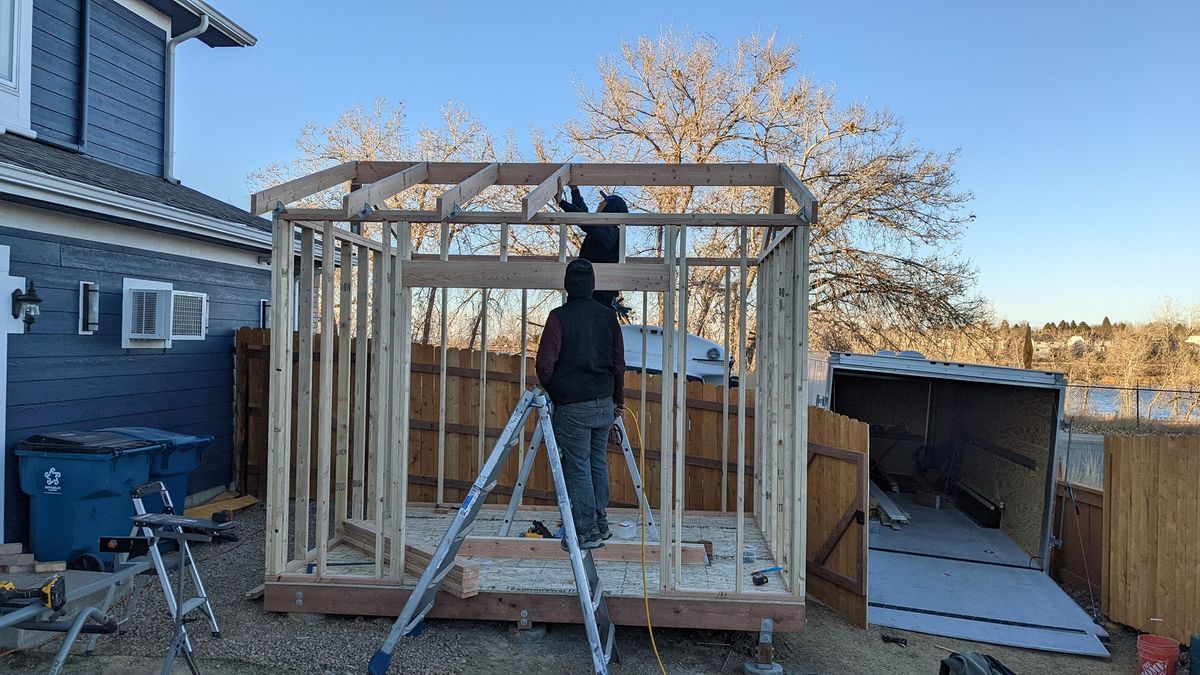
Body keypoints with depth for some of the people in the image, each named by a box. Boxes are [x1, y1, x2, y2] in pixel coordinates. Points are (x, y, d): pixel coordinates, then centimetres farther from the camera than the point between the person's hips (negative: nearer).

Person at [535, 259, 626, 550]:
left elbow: (545, 363, -12)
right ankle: (601, 523, 27)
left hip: (572, 407, -5)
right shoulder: (608, 316, 4)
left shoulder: (559, 317, -10)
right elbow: (619, 363, 8)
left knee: (577, 468, 2)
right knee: (598, 463, 17)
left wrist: (551, 391, 7)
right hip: (604, 404, 5)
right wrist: (618, 399, 19)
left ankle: (587, 531, 8)